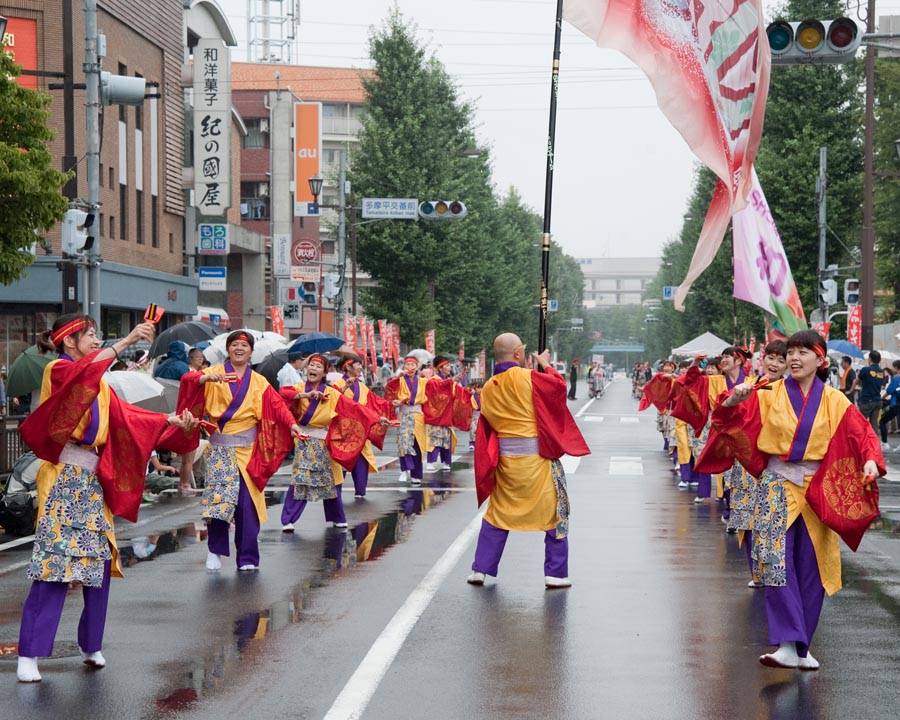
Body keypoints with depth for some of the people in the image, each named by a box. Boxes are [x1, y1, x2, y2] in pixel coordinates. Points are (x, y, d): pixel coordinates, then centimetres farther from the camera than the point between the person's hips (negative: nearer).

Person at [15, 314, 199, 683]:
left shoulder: (99, 382, 19)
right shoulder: (58, 370, -5)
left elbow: (127, 416, 12)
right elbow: (84, 373, -27)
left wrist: (174, 422, 2)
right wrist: (127, 341, -31)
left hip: (93, 480, 8)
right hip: (64, 480, -8)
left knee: (99, 563, 8)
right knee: (54, 564, -12)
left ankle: (91, 645, 19)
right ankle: (29, 655, -11)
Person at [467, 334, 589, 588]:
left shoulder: (488, 389, 4)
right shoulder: (527, 378, -14)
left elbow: (487, 429, 11)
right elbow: (559, 386, -5)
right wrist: (546, 365, 8)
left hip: (505, 460, 5)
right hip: (537, 457, -5)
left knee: (497, 514, 16)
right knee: (554, 512, 7)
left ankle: (481, 569, 14)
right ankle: (555, 573, 7)